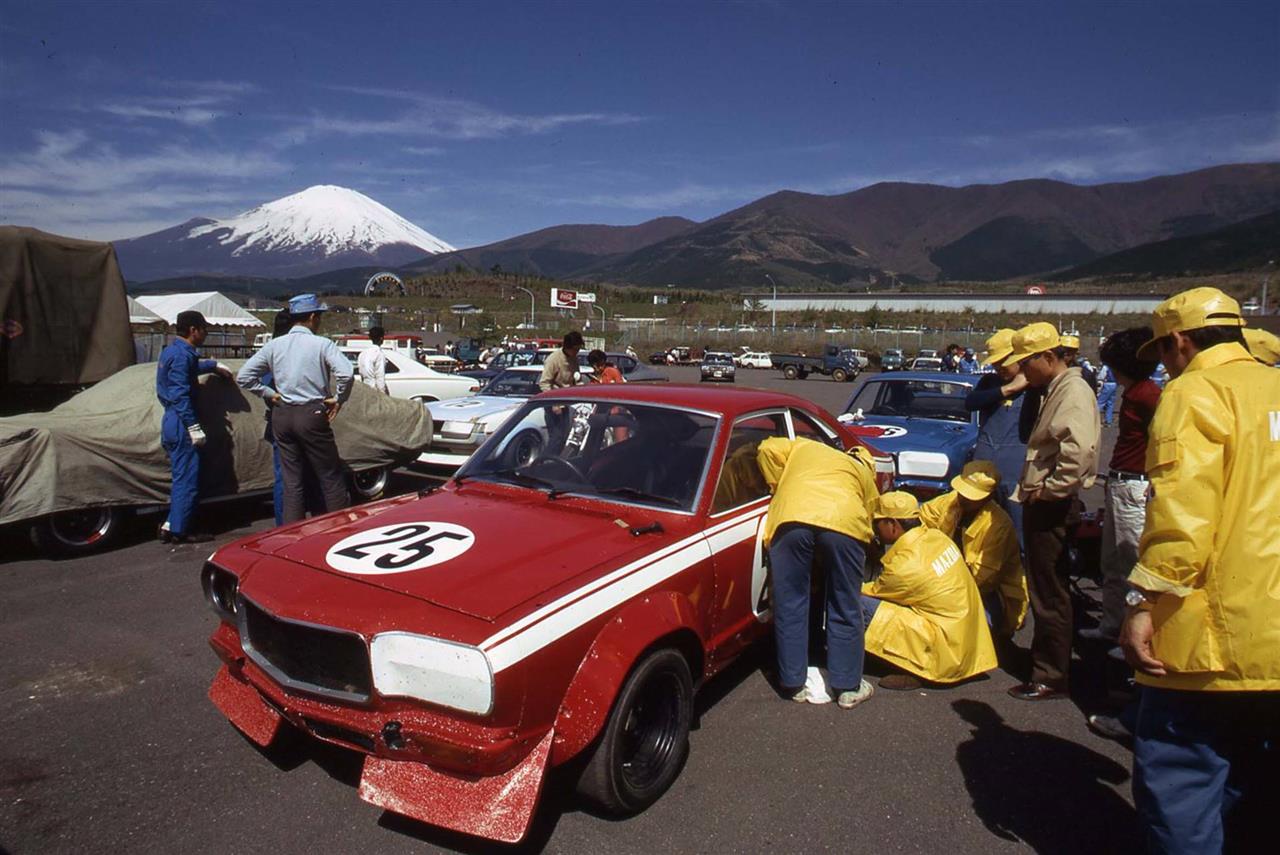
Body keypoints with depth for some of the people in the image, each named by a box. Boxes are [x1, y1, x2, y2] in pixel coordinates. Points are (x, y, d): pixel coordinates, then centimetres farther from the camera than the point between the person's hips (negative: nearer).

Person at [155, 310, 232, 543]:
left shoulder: (171, 351, 16)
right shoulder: (182, 355, -15)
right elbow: (180, 395, -21)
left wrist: (215, 365, 52)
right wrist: (194, 427, -22)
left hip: (171, 422, 10)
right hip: (181, 423, -10)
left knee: (182, 478, 15)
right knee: (187, 479, -5)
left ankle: (171, 526, 20)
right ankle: (177, 530, -1)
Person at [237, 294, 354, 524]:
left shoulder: (274, 345, 6)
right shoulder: (322, 344, -8)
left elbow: (243, 376, 5)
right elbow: (345, 373, -23)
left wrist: (269, 393, 9)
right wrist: (338, 399, -9)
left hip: (281, 416, 5)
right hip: (312, 415, -5)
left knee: (292, 481, 11)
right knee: (331, 478, 4)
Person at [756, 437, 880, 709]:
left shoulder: (803, 447, 37)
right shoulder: (863, 472, 36)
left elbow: (767, 449, 24)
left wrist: (778, 487, 31)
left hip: (791, 518, 0)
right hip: (844, 523, 0)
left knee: (790, 607, 11)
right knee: (845, 612, 14)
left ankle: (795, 684, 21)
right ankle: (848, 687, 23)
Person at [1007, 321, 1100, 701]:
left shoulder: (1074, 391, -16)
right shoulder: (1055, 391, 16)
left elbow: (1080, 453, -31)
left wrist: (1048, 489, -20)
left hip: (1053, 507, -10)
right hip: (1042, 504, 10)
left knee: (1050, 595, -1)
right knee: (1044, 591, 19)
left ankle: (1051, 678, 9)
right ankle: (1046, 663, 32)